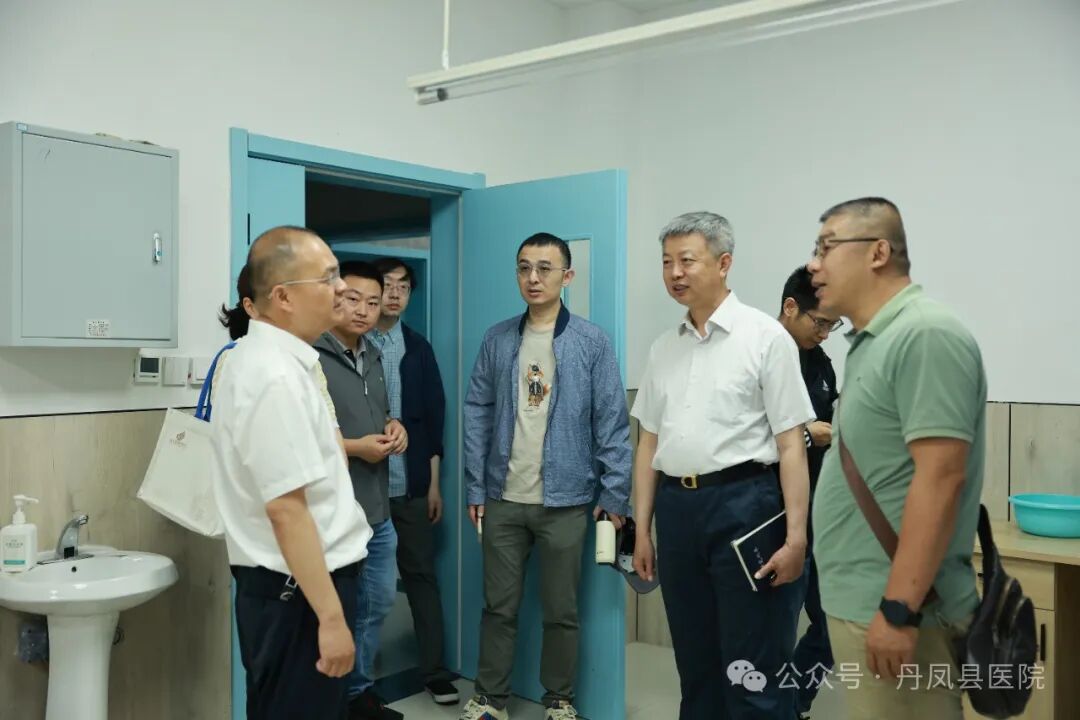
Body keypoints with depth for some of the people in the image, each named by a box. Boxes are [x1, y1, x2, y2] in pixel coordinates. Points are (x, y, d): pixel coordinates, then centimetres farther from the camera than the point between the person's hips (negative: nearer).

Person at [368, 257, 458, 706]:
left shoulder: (418, 348, 7)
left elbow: (434, 415, 7)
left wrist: (434, 482, 4)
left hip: (410, 483, 2)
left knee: (421, 575, 6)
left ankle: (434, 671, 14)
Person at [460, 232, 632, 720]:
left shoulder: (591, 342, -3)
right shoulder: (497, 340, 4)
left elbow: (612, 422, -4)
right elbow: (477, 415, 5)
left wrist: (614, 496, -7)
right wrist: (475, 489, 1)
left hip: (565, 501, -2)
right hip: (503, 499, 2)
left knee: (561, 610, 11)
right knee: (499, 606, 12)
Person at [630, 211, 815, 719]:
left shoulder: (764, 337, -6)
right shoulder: (663, 348, 11)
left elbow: (790, 445, -8)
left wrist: (795, 535, -13)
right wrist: (642, 529, 15)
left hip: (742, 504, -5)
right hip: (676, 507, 6)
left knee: (753, 674, 2)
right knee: (695, 664, 16)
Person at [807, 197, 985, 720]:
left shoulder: (925, 335, -17)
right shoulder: (874, 341, 13)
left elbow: (940, 477, -23)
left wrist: (898, 610, -24)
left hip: (891, 606, -9)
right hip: (861, 599, 9)